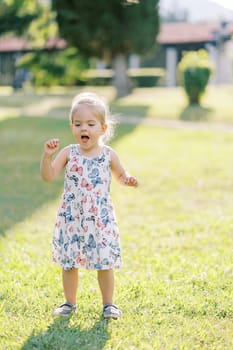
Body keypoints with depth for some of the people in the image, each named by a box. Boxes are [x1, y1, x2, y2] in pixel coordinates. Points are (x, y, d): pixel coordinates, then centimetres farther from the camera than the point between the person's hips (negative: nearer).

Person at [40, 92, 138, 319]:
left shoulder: (108, 155, -1)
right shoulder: (69, 153, -2)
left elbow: (120, 174, 15)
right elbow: (49, 176, -7)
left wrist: (127, 180, -7)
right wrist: (47, 155, -21)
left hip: (100, 219, -1)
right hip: (71, 218, 1)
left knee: (105, 262, 3)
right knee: (69, 262, 8)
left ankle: (108, 304, 20)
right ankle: (69, 302, 26)